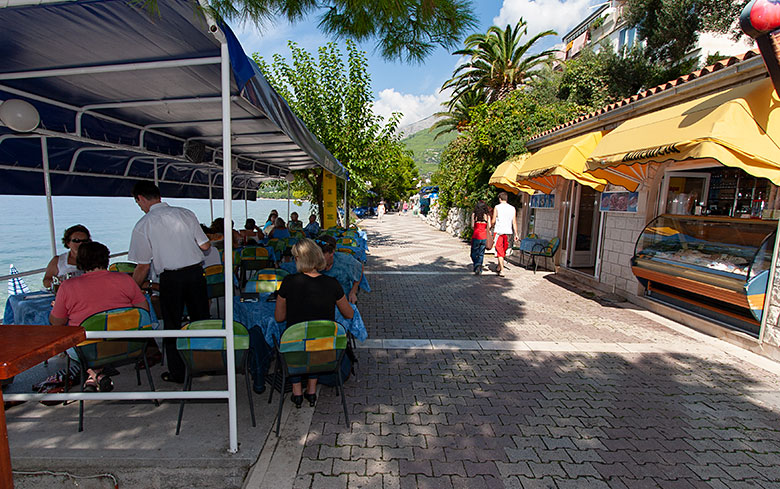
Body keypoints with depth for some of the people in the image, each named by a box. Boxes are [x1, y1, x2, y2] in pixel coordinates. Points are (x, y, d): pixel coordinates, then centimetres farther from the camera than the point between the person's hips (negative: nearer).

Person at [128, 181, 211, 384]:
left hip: (170, 279, -3)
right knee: (200, 320, 15)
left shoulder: (143, 225, -5)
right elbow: (205, 246, 2)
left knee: (172, 326, 13)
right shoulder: (186, 213, 1)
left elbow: (143, 266, -3)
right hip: (196, 272, 3)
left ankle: (177, 373, 24)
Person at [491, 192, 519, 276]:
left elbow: (493, 221, -5)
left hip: (499, 231, -4)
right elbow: (514, 222, 2)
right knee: (503, 250, 17)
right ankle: (498, 268, 28)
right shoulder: (512, 208, 5)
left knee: (499, 251, 0)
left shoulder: (497, 207, -5)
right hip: (508, 232, 4)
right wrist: (516, 234, 5)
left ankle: (502, 271, -7)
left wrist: (492, 226, 16)